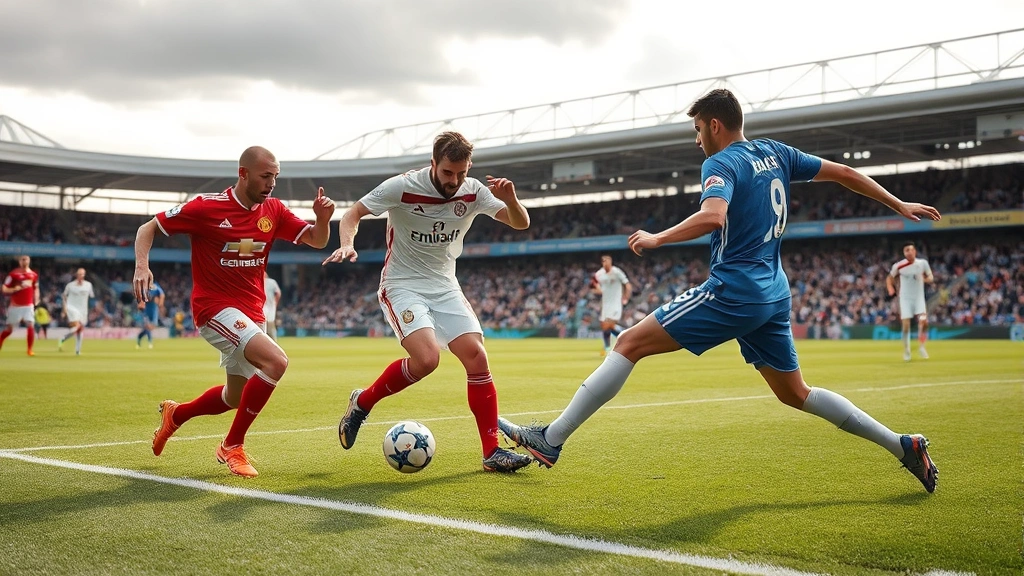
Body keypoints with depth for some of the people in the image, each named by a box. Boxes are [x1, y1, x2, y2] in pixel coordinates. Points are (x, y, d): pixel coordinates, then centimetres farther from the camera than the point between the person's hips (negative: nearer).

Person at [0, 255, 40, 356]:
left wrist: (36, 300, 8)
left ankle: (30, 350, -4)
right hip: (15, 306, -2)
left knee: (30, 326, -11)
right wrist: (16, 288, -22)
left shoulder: (34, 275, 5)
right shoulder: (13, 274, -7)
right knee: (9, 329, 4)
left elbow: (36, 288, 21)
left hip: (28, 306, 2)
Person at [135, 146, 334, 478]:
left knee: (236, 397, 20)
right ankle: (232, 446, -13)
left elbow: (317, 241, 5)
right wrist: (142, 265, -23)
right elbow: (148, 228, -5)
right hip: (216, 309, -7)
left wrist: (323, 218, -17)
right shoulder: (206, 207, -12)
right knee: (276, 361, -28)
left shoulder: (273, 211, 2)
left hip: (251, 313, 7)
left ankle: (175, 415, 48)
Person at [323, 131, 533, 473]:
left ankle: (492, 452, -3)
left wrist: (511, 200, -25)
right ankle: (362, 403, 0)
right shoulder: (401, 188, -16)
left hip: (445, 287, 5)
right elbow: (352, 216, -8)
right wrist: (347, 245, -29)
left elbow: (520, 223, -3)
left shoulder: (474, 192, -5)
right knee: (427, 358, -26)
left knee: (477, 357, -11)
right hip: (402, 286, -4)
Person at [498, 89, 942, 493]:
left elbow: (713, 216, -30)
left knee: (630, 344, -7)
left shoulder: (720, 163, -10)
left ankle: (550, 439, -10)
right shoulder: (776, 154, 14)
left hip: (732, 290, -8)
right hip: (773, 293, 8)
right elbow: (843, 173, 19)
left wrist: (657, 239, -18)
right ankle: (904, 446, 20)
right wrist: (899, 205, 30)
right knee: (795, 394, 21)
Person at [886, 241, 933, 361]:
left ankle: (921, 346, 5)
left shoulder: (923, 263, -5)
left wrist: (926, 279, -17)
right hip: (905, 298, -1)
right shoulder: (898, 266, -8)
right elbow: (889, 278, 7)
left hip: (919, 297, 1)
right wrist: (890, 289, -12)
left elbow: (931, 277, 7)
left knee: (924, 321, -15)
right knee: (906, 325, -5)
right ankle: (906, 351, 9)